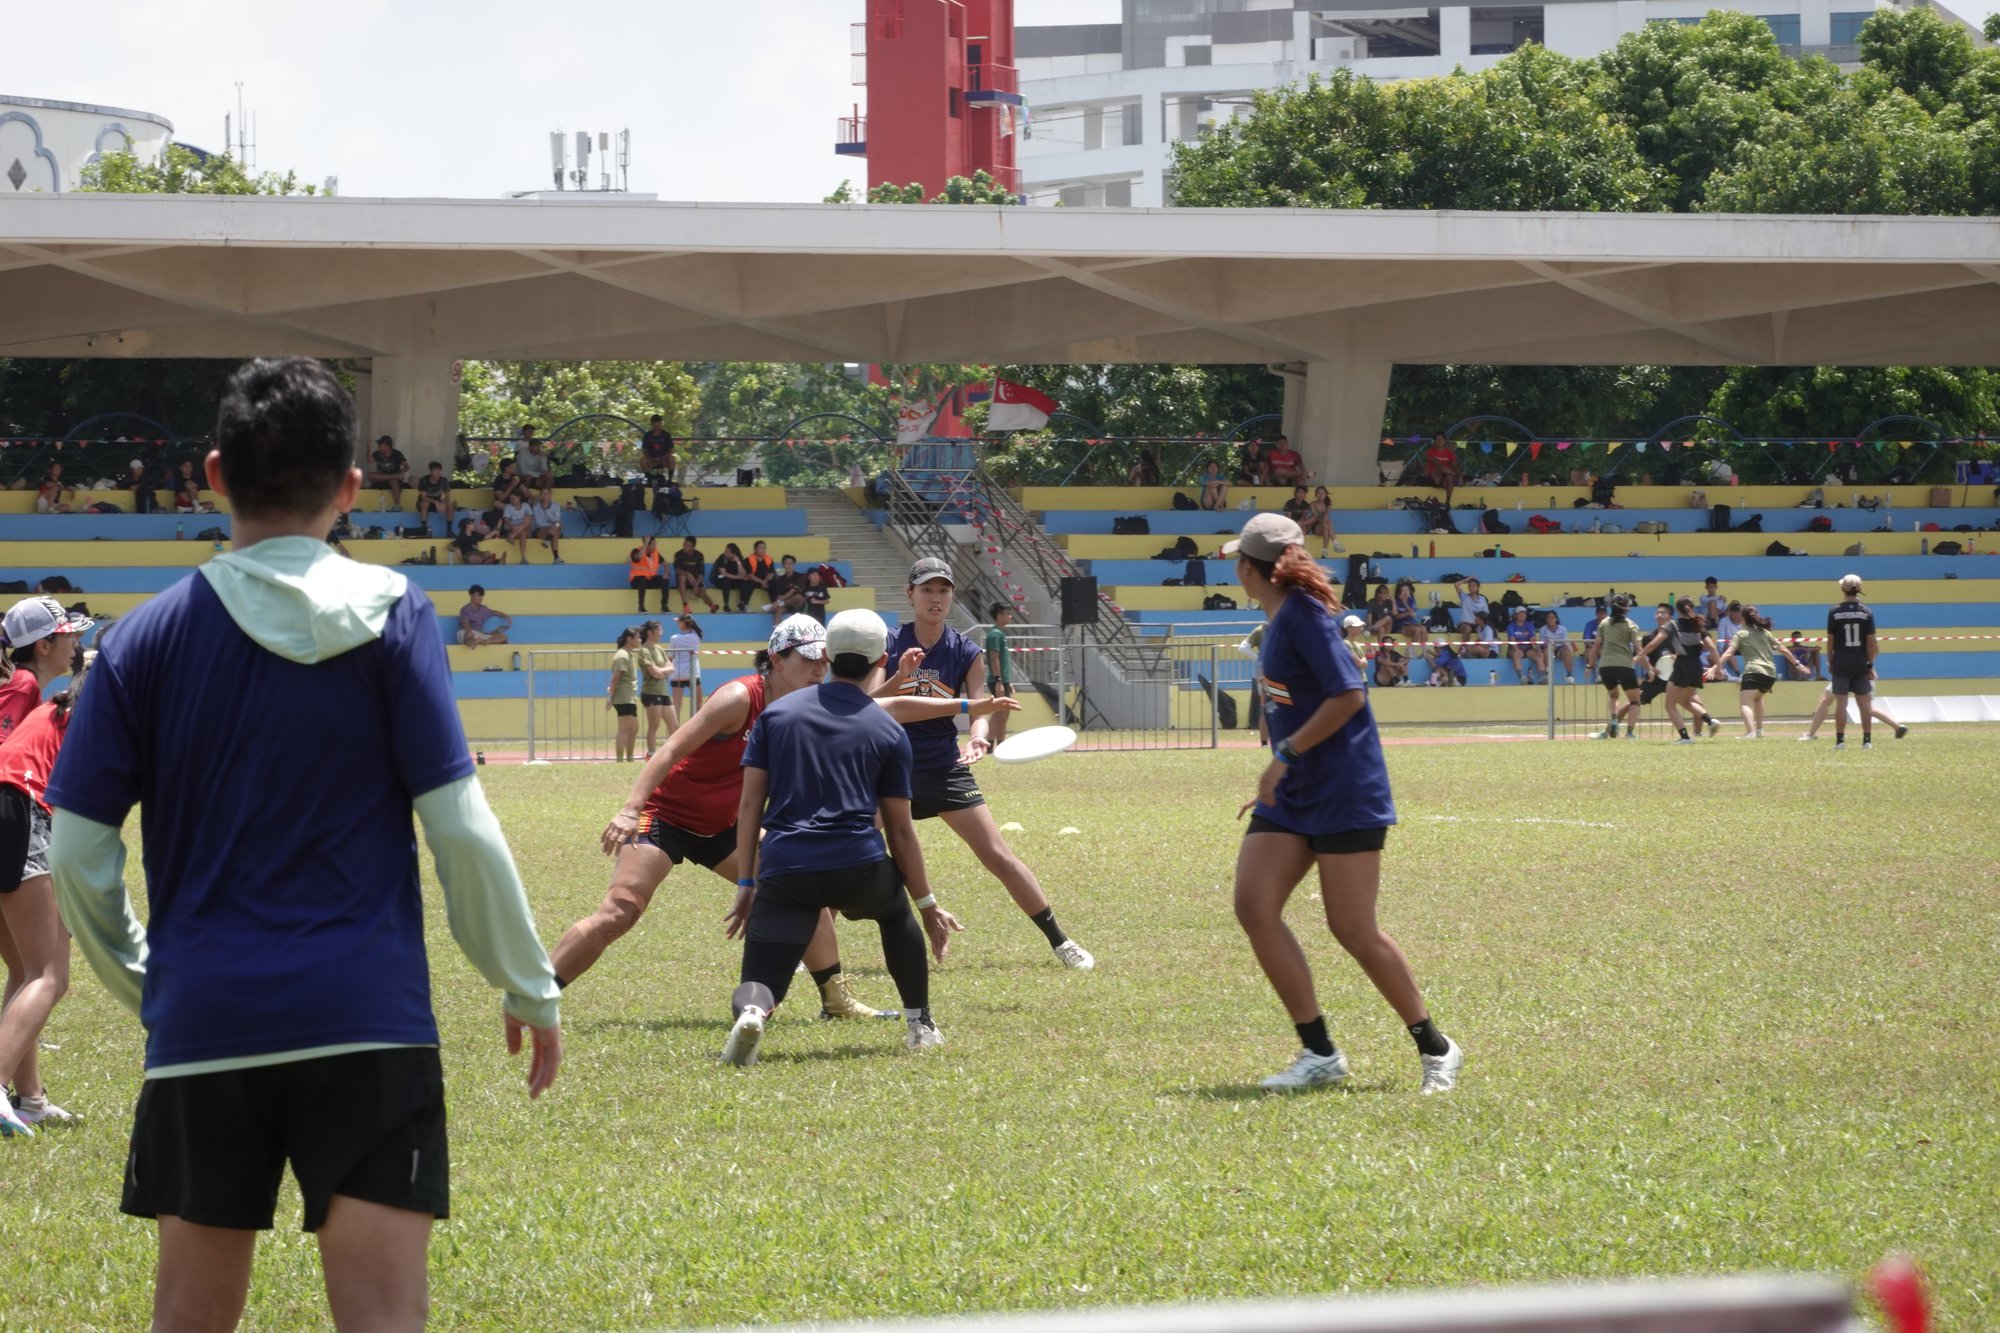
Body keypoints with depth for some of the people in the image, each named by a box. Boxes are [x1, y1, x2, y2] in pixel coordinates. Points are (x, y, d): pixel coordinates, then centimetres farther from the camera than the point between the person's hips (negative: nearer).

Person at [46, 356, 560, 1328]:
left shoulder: (146, 639, 4)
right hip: (368, 1025, -2)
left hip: (201, 1028, 2)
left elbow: (77, 856, 3)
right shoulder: (393, 620, -1)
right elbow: (460, 828, -4)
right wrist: (530, 989, 7)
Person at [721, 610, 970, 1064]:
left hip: (783, 869, 0)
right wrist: (928, 906, 20)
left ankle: (751, 1012, -37)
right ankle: (920, 1025, 36)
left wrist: (746, 884, 12)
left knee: (759, 986, 0)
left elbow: (750, 804, 8)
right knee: (896, 911, 35)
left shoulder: (776, 712, 12)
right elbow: (900, 830, 11)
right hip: (858, 866, 0)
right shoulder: (889, 733, 9)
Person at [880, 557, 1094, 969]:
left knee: (999, 857, -3)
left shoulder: (966, 653, -1)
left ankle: (1060, 941, 6)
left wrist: (978, 737, -30)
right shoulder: (888, 644, -4)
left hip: (945, 769, 1)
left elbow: (978, 707, -7)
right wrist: (900, 677, -29)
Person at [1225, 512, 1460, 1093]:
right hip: (1292, 795, 9)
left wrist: (1286, 755, -20)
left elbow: (1347, 696, -22)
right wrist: (1277, 781, 23)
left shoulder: (1304, 615, -15)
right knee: (1254, 905, -5)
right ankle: (1319, 1054, 0)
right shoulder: (1278, 619, 13)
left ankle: (1435, 1049, 9)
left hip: (1344, 794, -9)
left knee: (1353, 930, -7)